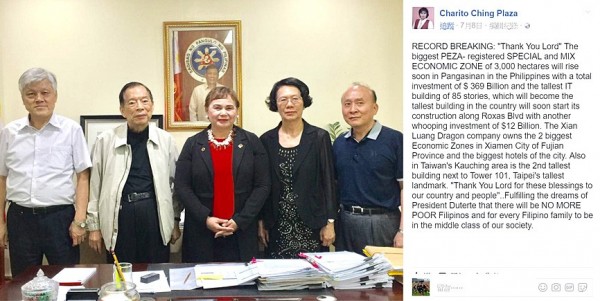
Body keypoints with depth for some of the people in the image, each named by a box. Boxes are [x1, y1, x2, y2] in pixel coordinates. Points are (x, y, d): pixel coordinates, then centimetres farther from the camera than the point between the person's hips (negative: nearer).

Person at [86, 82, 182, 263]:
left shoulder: (166, 140, 4)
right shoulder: (105, 140, 0)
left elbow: (175, 182, 11)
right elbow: (94, 185, 4)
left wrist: (175, 221, 12)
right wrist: (94, 226, 4)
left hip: (155, 216, 1)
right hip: (120, 217, -1)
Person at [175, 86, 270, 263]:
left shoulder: (251, 142, 4)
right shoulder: (193, 144, 6)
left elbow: (263, 185, 0)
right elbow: (181, 186, 1)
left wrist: (239, 221, -9)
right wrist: (205, 219, -10)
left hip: (242, 233, 0)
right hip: (201, 233, 0)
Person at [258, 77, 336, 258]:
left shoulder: (320, 137, 0)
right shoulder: (266, 140, 6)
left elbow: (329, 181, 0)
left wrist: (329, 223, -4)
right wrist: (261, 222, 5)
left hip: (311, 226, -1)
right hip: (277, 228, 2)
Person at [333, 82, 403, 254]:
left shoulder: (395, 140, -7)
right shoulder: (339, 143, 9)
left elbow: (406, 187, -8)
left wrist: (403, 231, -13)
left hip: (383, 222, -4)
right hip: (346, 222, 5)